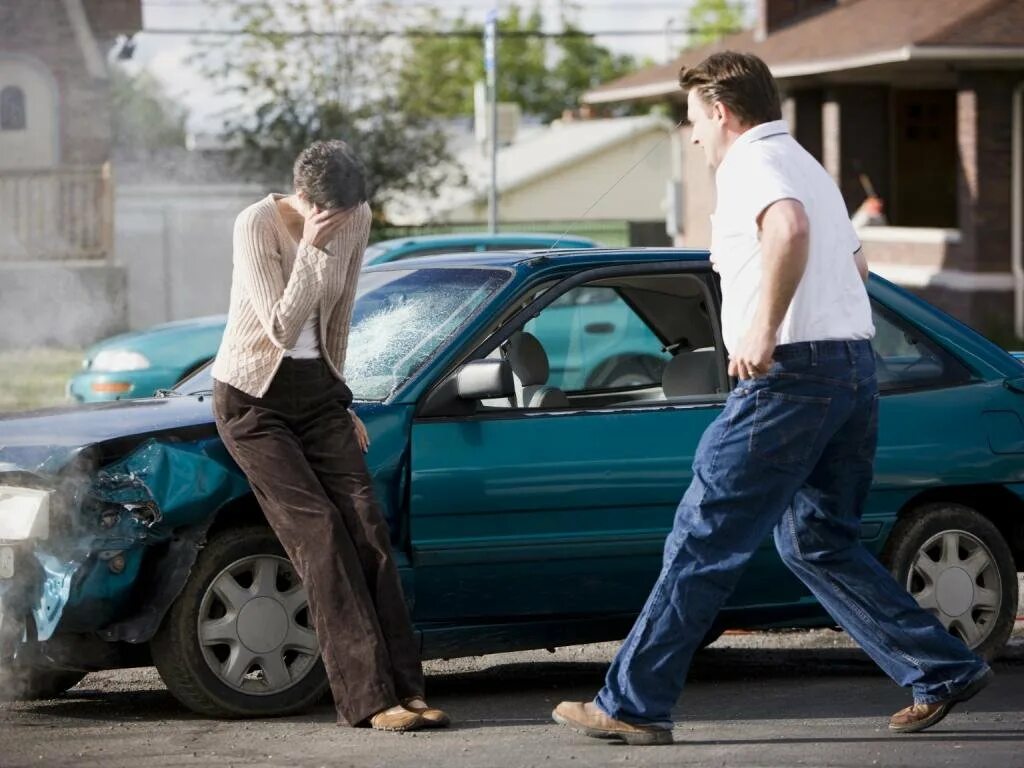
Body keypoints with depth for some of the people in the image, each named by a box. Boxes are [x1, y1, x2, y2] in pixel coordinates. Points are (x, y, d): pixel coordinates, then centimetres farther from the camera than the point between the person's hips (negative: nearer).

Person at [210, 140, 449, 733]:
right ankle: (370, 696, -16)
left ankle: (406, 689, -9)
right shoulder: (258, 224, -19)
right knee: (319, 533, -14)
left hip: (316, 389, 5)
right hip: (253, 395, -5)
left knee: (366, 528, -7)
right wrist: (311, 249, -29)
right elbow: (282, 328, -24)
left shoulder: (355, 221, -2)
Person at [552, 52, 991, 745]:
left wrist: (764, 328, -27)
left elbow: (790, 229, -29)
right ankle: (944, 671, 11)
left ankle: (633, 704, -4)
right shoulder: (807, 166, 24)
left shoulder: (753, 163, -6)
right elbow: (856, 263, 37)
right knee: (818, 541, 16)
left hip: (793, 373, -10)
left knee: (704, 541, -6)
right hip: (855, 367, 10)